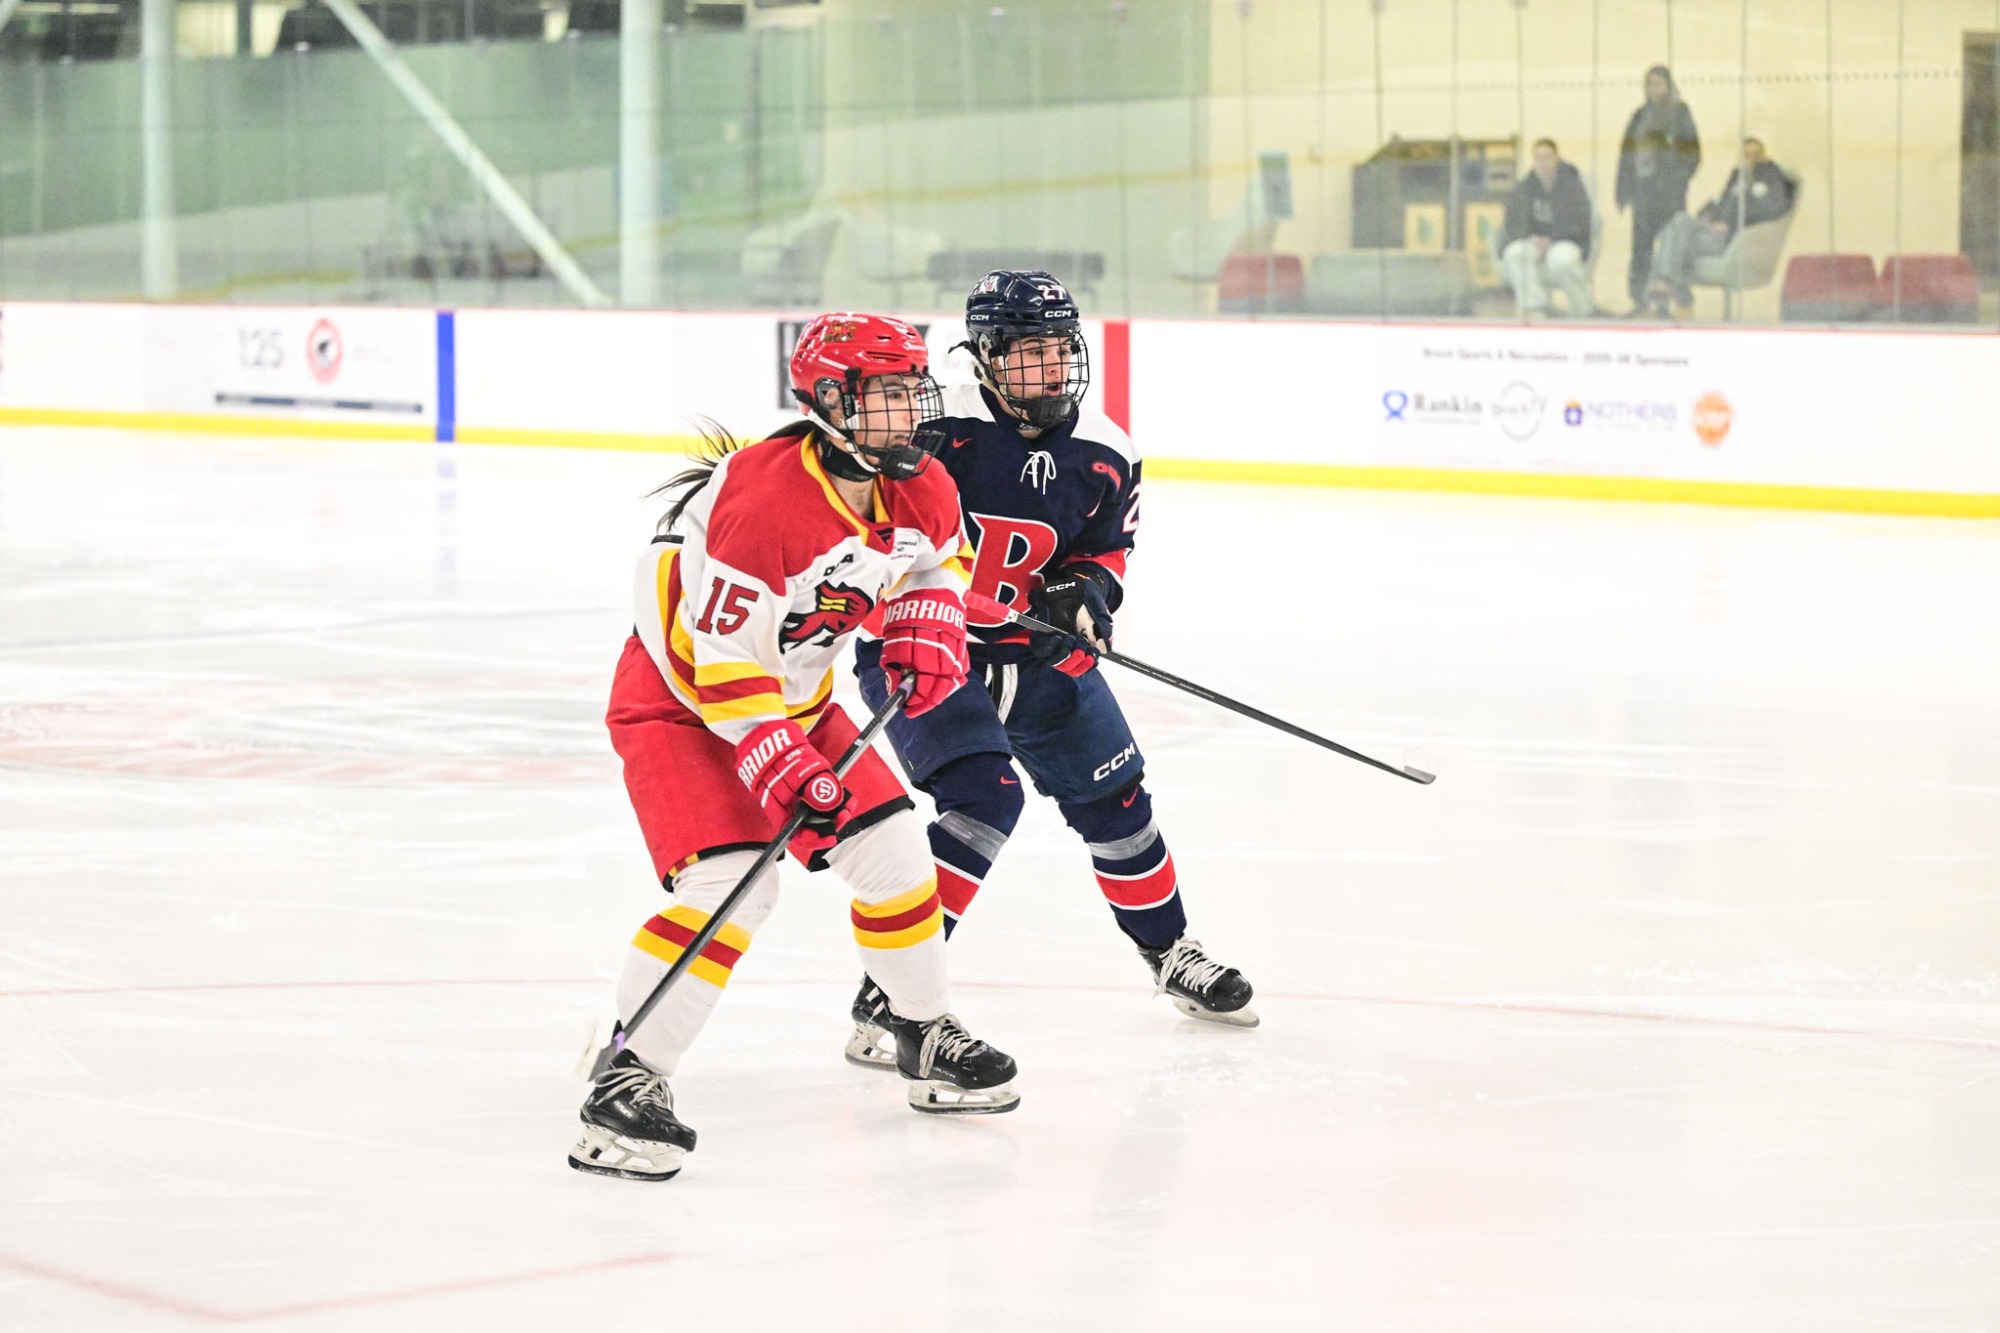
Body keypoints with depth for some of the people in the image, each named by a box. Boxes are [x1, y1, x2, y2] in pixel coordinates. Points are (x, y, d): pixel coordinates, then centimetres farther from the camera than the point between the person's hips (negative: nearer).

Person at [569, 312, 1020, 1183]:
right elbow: (723, 663, -30)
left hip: (793, 697, 8)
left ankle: (925, 1040, 29)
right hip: (680, 700, -8)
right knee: (730, 881, -24)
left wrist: (924, 629, -2)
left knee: (892, 848, 8)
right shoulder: (762, 499, -33)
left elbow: (939, 558, 18)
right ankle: (629, 1080, -20)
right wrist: (781, 769, -32)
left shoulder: (921, 490, -7)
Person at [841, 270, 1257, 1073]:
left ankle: (1170, 954, 38)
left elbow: (1106, 547, 9)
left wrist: (1084, 590, -10)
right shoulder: (938, 430, -22)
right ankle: (888, 992, -20)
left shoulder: (1104, 457, -4)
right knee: (984, 795, -24)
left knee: (1113, 797, 13)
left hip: (1033, 648, 6)